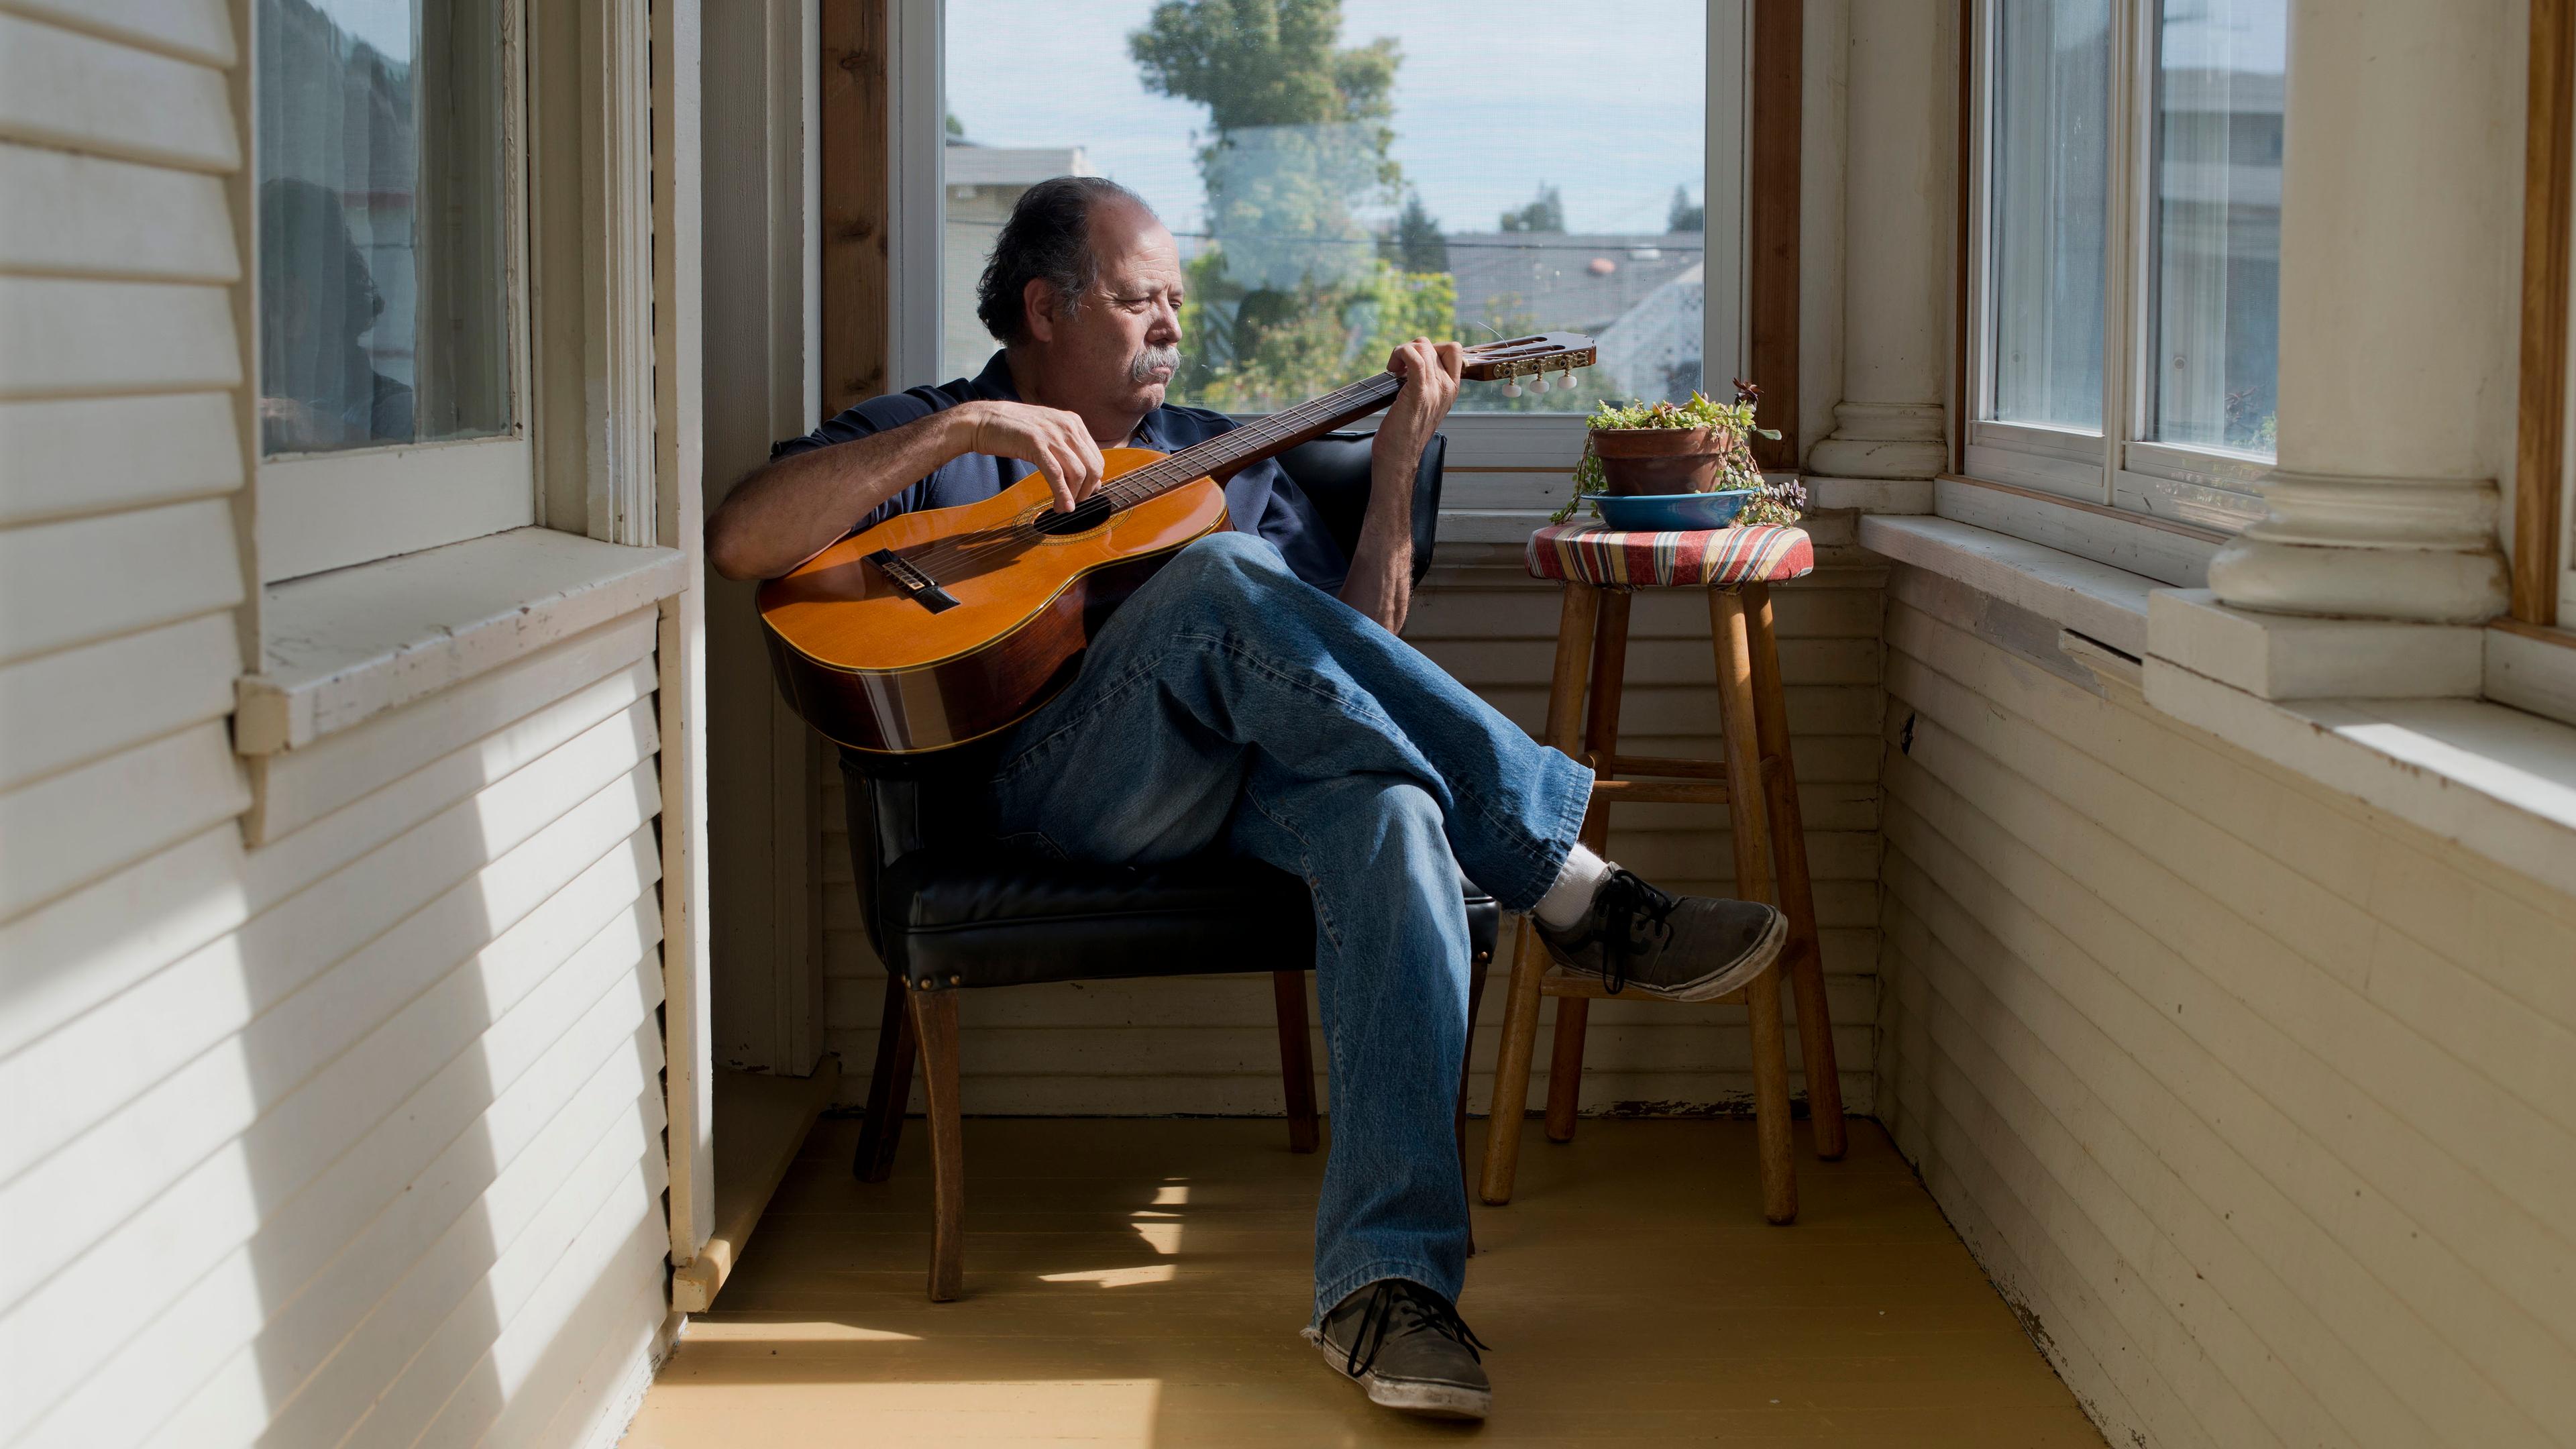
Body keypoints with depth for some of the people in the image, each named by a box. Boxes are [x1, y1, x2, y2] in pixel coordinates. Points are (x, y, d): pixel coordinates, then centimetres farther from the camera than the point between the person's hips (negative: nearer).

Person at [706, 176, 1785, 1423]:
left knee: (1394, 812, -33)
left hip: (1253, 776, 4)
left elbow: (1356, 649, 21)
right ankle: (1569, 889, -29)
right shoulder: (928, 442, 18)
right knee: (1222, 580, -33)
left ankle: (1385, 1275, -45)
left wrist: (1395, 464, 10)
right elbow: (742, 544, -3)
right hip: (1062, 784, -3)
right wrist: (962, 429, -10)